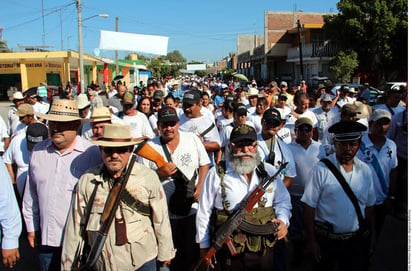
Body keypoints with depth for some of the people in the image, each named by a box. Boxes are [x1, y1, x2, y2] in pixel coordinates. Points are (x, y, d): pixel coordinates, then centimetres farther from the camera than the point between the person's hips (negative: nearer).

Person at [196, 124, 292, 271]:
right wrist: (204, 246, 1)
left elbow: (283, 201, 14)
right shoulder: (216, 175, -6)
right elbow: (204, 212, -1)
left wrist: (282, 220, -6)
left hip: (264, 251, 3)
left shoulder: (269, 171, 3)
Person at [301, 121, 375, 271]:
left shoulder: (365, 170, 0)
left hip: (356, 240, 3)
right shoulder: (321, 169, -15)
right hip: (325, 240, -3)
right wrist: (311, 241, -12)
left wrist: (372, 234, 11)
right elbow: (309, 207, -13)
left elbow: (369, 206, 10)